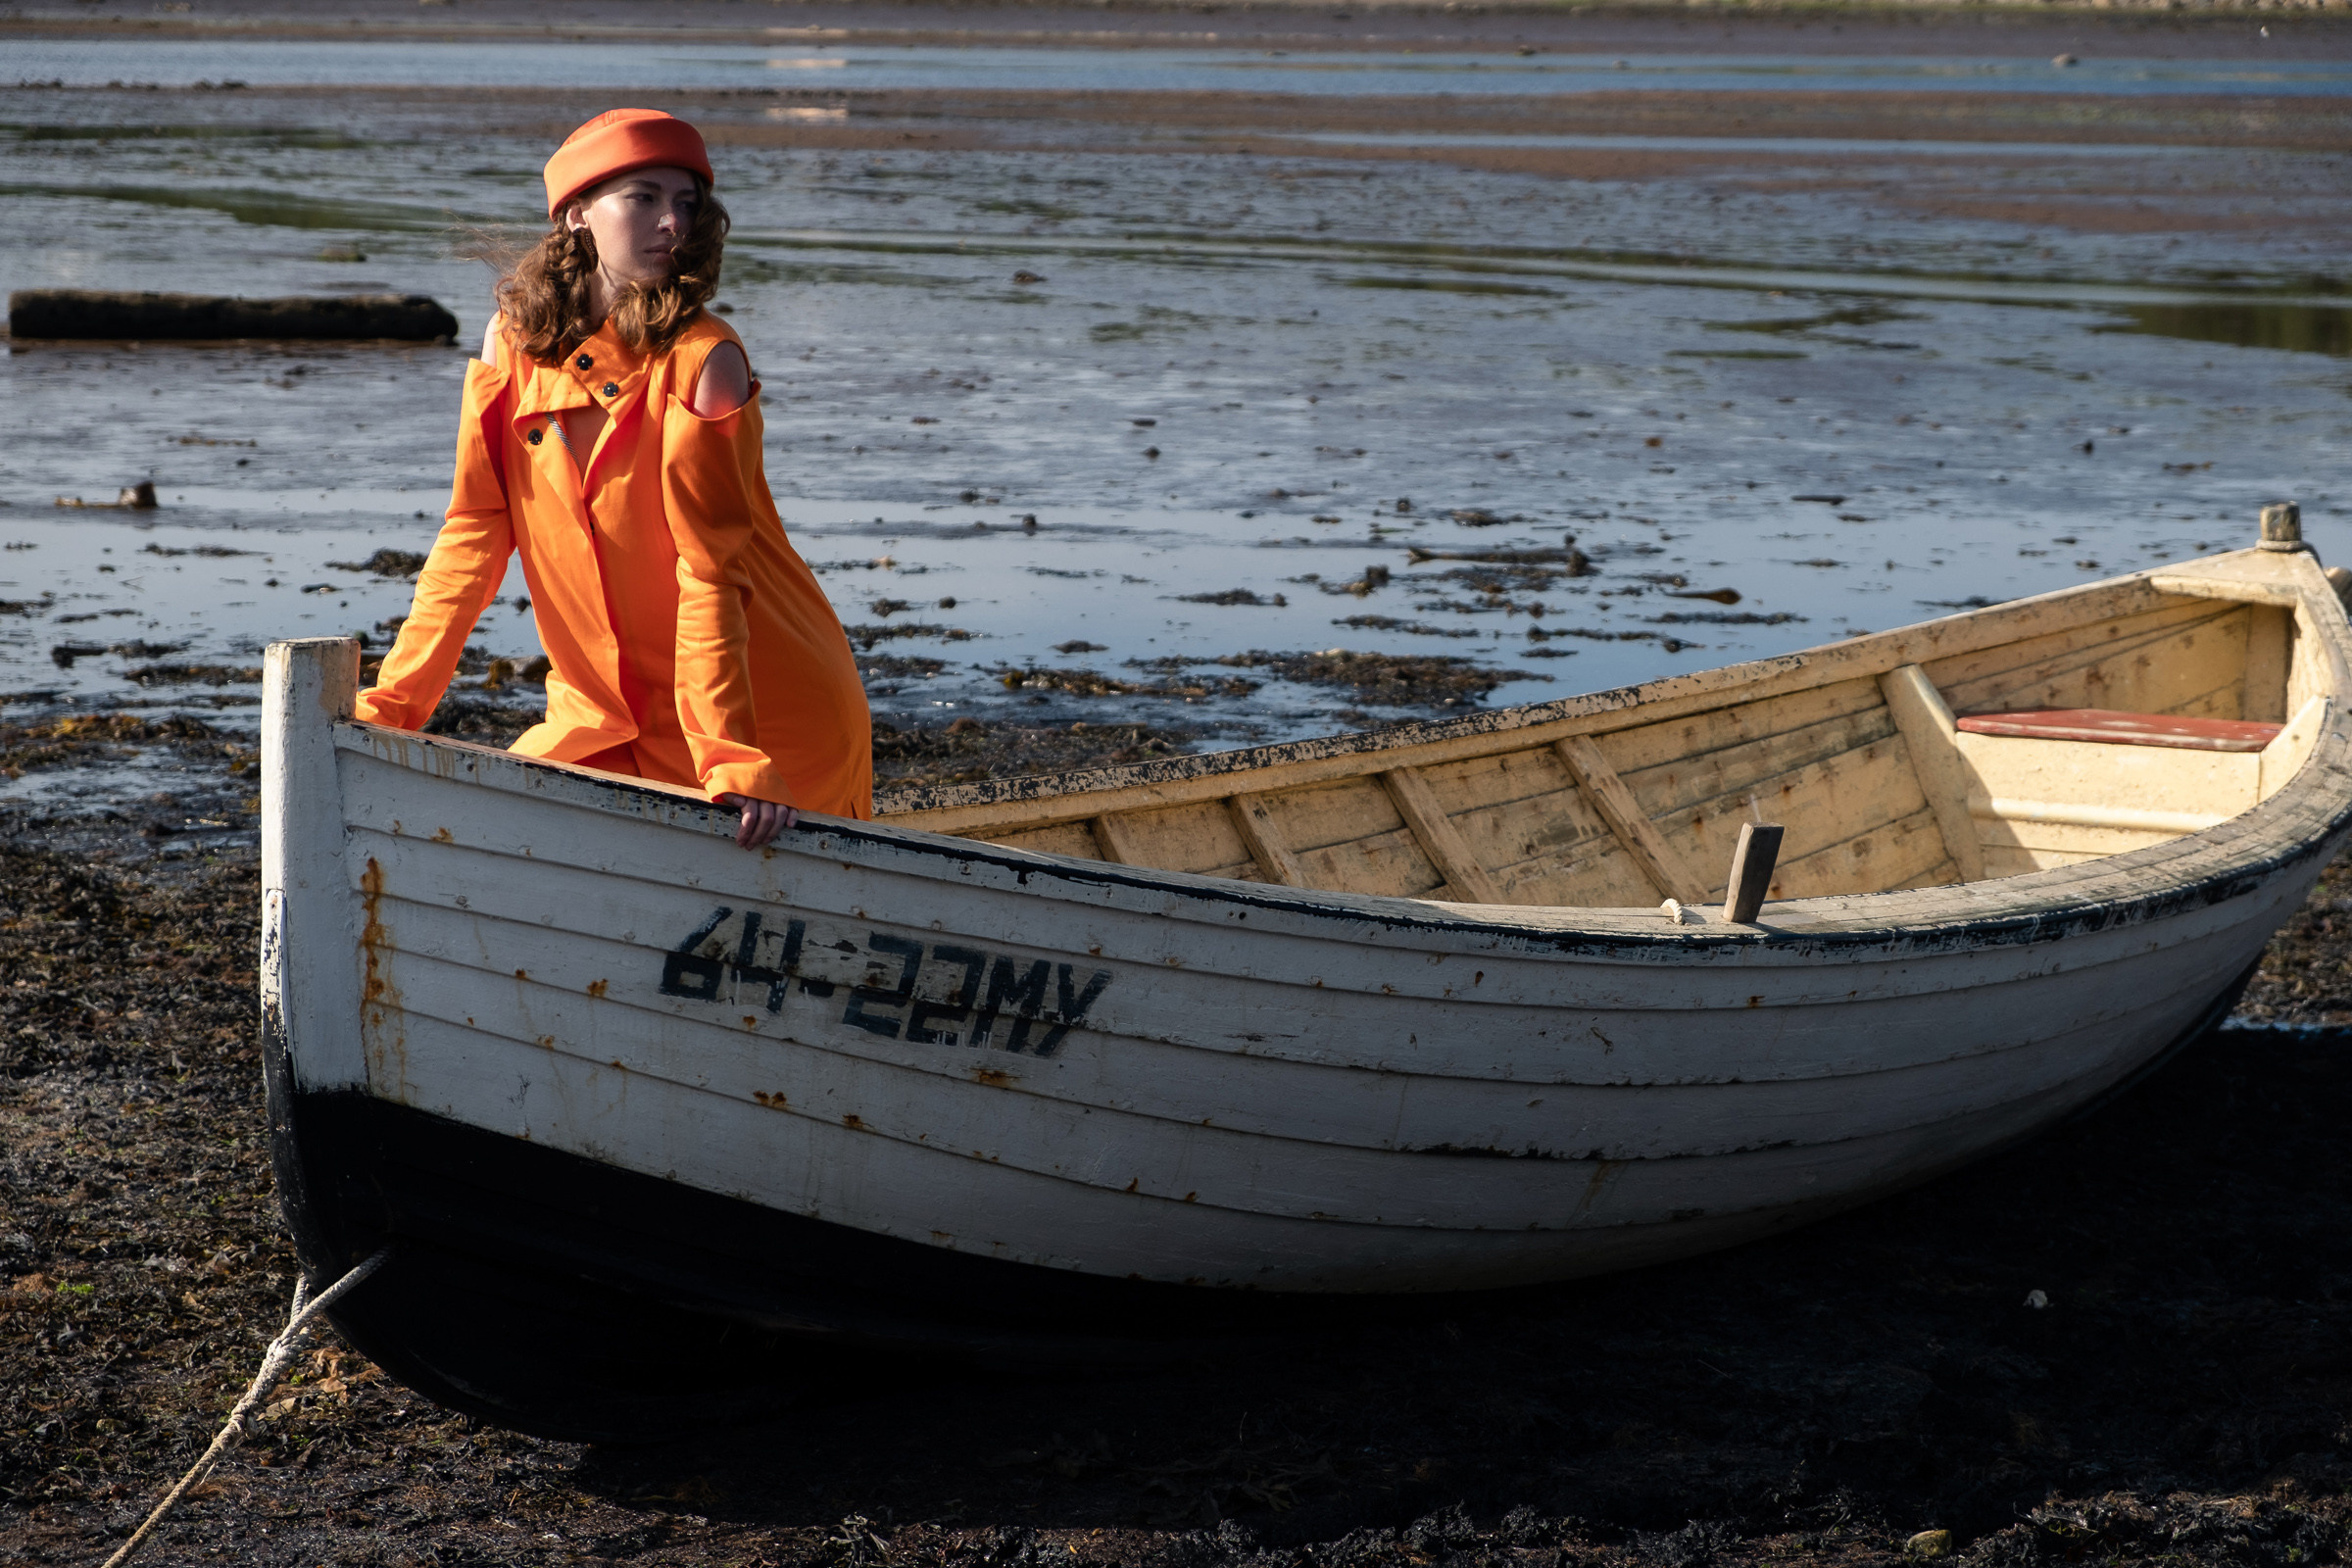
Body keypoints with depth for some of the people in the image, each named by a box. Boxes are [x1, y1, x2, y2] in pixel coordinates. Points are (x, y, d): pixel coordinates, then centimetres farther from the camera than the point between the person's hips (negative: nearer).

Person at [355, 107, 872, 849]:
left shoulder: (701, 359, -15)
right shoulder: (515, 342, -1)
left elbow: (709, 570, -19)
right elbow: (473, 535, 2)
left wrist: (733, 760, -26)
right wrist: (390, 705, -2)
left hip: (770, 718, -5)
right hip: (608, 716, 5)